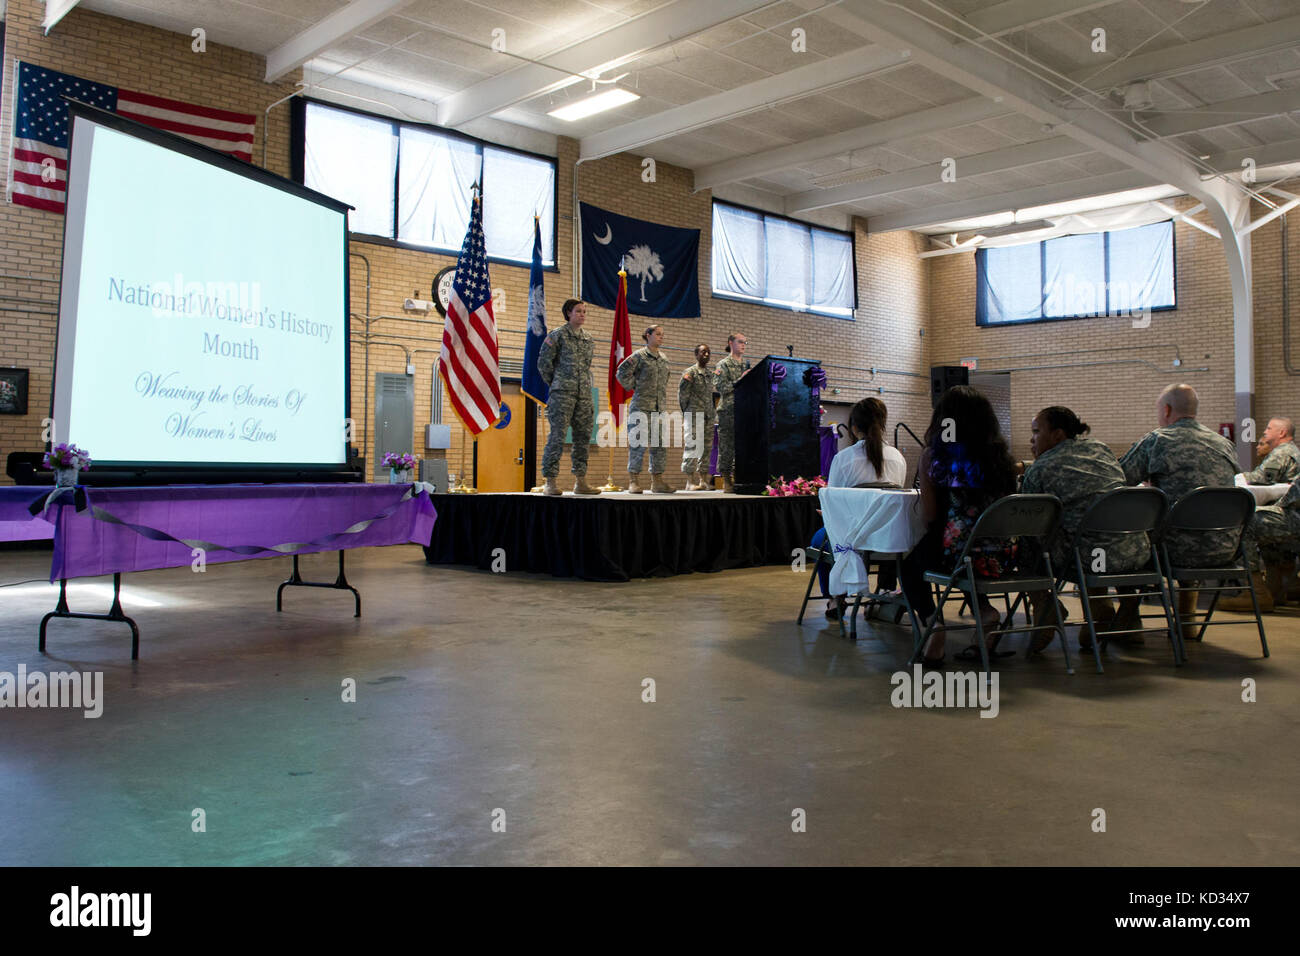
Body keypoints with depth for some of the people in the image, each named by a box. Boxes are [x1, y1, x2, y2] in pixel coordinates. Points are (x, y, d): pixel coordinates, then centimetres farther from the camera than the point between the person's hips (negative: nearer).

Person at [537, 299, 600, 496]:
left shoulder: (588, 340, 17)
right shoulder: (558, 335, -1)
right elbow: (543, 361, 0)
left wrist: (586, 385, 14)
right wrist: (554, 384, 5)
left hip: (584, 394, 6)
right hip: (562, 393, -6)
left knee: (583, 436, 6)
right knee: (557, 436, -9)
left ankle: (580, 482, 11)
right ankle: (550, 482, -7)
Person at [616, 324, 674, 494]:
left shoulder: (664, 359, 16)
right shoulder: (639, 355, -2)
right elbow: (621, 373, -4)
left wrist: (664, 396, 17)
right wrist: (634, 387, -4)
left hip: (660, 407, 6)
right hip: (641, 406, -6)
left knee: (660, 444, 4)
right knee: (638, 443, -7)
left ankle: (657, 481, 10)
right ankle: (634, 481, -2)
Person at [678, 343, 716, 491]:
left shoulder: (711, 373, 17)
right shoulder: (690, 372, -4)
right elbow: (682, 394, -4)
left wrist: (714, 412, 16)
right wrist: (686, 412, 0)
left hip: (709, 416, 7)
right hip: (694, 415, -7)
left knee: (707, 448, 6)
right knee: (692, 447, -8)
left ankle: (702, 480, 12)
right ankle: (690, 481, -5)